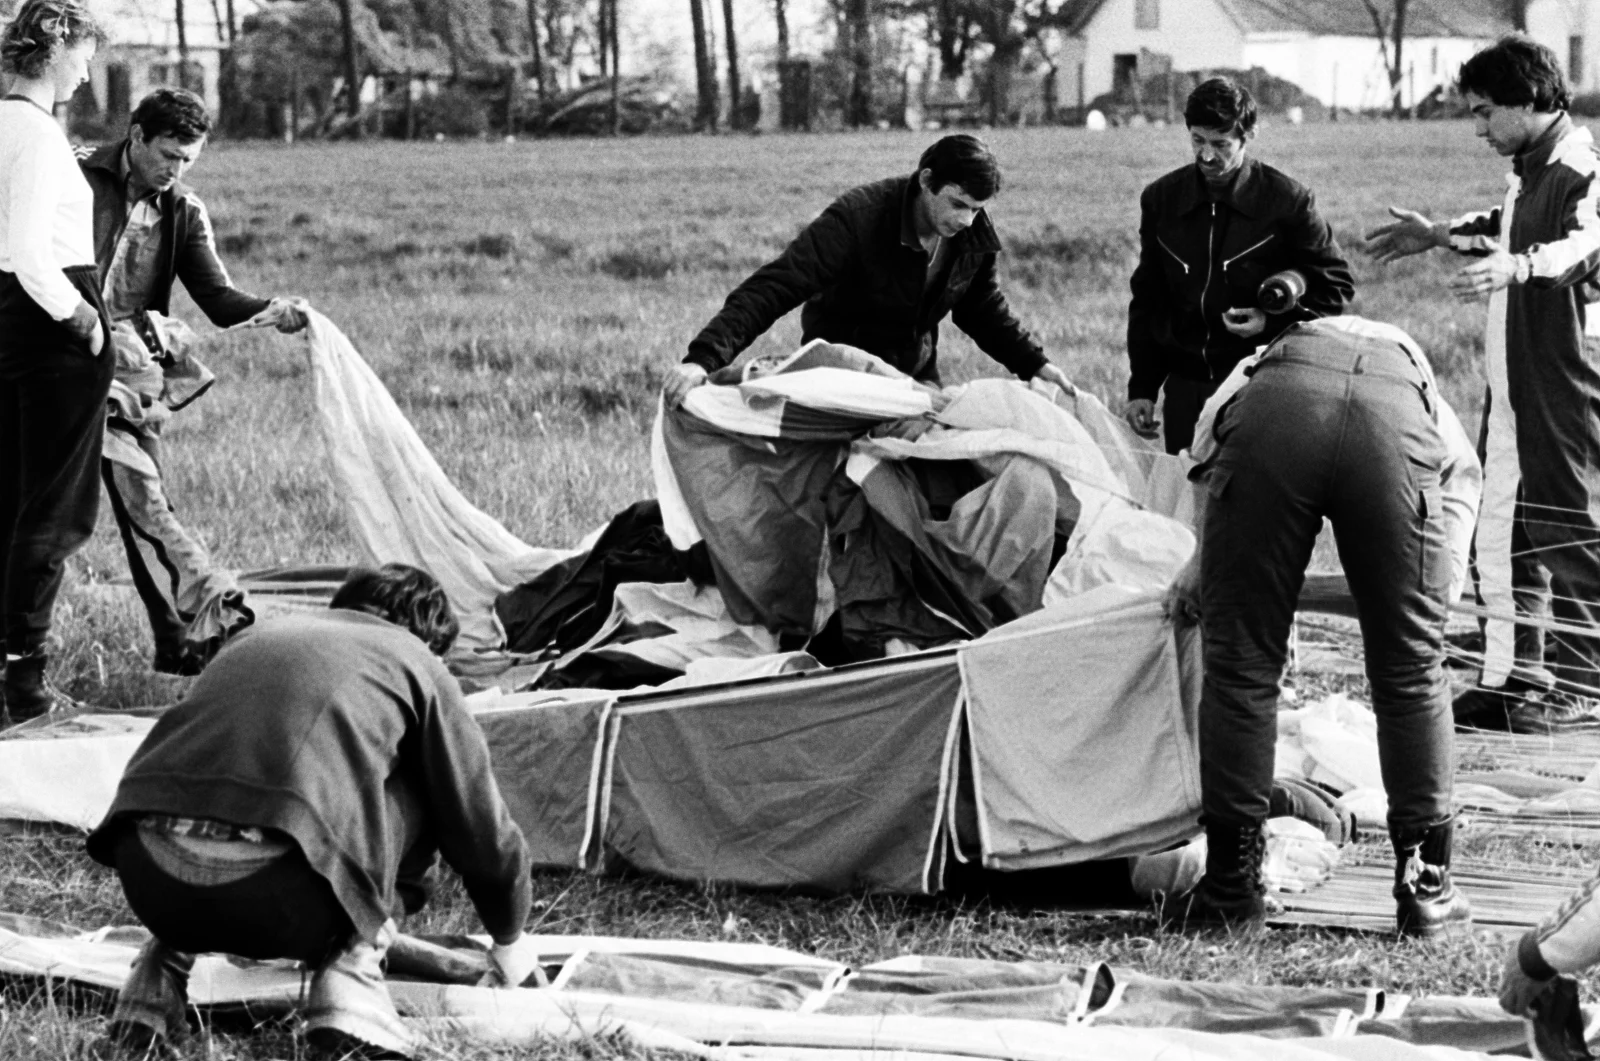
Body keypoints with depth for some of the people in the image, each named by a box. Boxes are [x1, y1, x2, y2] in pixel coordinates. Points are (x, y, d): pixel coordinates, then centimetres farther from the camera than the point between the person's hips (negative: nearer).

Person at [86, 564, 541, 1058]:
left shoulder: (256, 635, 34)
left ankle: (153, 987, 21)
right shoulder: (417, 665, 20)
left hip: (146, 882, 5)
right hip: (272, 898, -5)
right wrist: (510, 941, 44)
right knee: (416, 798, 22)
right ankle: (349, 980, 11)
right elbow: (485, 836, 24)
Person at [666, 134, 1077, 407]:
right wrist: (704, 359, -47)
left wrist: (1034, 364, -1)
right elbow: (770, 290, -36)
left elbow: (983, 310, 10)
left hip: (917, 377, 6)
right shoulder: (856, 218, -30)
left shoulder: (973, 234, -12)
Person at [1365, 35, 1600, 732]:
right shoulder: (1530, 169, 14)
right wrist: (1442, 235, 37)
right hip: (1513, 384, 10)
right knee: (1496, 531, 13)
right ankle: (1505, 676, 21)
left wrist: (1517, 266, -52)